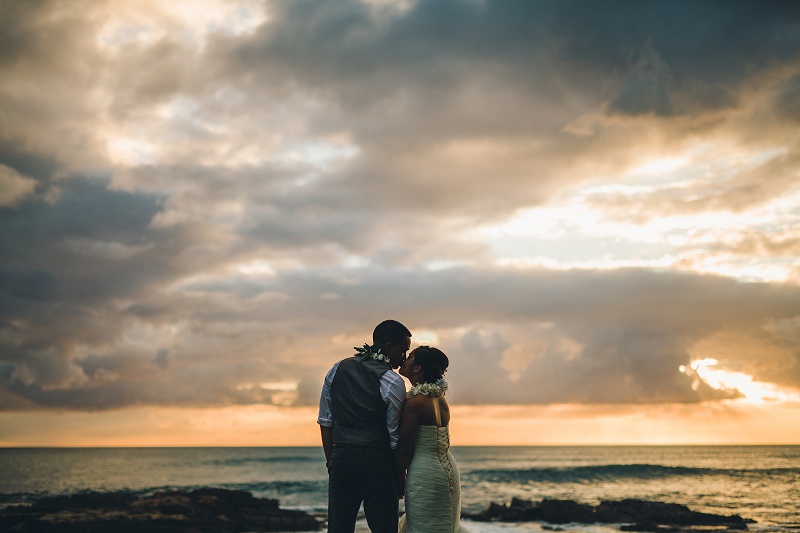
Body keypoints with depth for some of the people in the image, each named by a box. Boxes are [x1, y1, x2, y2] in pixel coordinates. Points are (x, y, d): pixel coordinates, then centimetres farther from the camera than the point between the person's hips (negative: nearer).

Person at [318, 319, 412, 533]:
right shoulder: (393, 382, -8)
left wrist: (331, 461, 15)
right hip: (378, 464, -5)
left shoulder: (338, 369, 8)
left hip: (341, 459, 5)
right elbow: (396, 437, -6)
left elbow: (325, 421, 10)